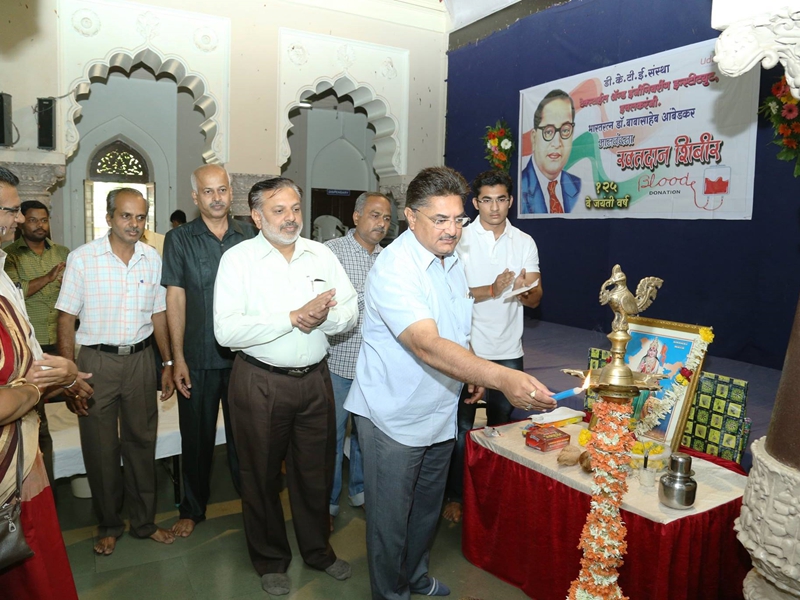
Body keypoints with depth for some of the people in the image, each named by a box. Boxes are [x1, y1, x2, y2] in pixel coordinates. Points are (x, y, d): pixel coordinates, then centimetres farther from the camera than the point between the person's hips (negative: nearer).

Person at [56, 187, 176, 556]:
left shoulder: (152, 259, 3)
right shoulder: (82, 259, -7)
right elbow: (66, 320, -6)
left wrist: (168, 363, 8)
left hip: (140, 359, 3)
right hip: (97, 361, -2)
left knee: (141, 442, 11)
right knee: (100, 448, 8)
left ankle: (143, 522, 28)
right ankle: (109, 526, 28)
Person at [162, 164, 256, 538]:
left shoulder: (249, 236, 3)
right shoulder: (179, 240, 0)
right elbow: (175, 300, -2)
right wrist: (178, 358, -6)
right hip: (199, 357, 0)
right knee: (197, 436, 12)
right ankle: (192, 508, 32)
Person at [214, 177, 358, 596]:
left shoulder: (321, 254, 4)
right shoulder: (238, 259, -8)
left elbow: (350, 312, 1)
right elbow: (226, 331, -20)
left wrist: (319, 318, -19)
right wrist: (294, 317, -21)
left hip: (315, 378, 3)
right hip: (260, 383, -3)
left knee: (316, 471, 17)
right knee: (262, 475, 13)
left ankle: (318, 549, 40)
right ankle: (270, 561, 36)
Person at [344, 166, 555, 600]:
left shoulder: (451, 260, 3)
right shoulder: (394, 269, -26)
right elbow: (428, 346, -39)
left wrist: (473, 374, 6)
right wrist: (500, 377, -49)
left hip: (439, 414, 8)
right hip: (394, 418, -8)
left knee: (427, 507, 24)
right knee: (391, 517, 8)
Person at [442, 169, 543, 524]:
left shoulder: (524, 242, 6)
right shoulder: (460, 238, -4)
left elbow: (534, 300, 1)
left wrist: (526, 288, -23)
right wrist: (492, 289, -27)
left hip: (509, 350, 4)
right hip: (467, 348, -3)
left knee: (502, 424, 15)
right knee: (462, 426, 4)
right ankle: (454, 497, 19)